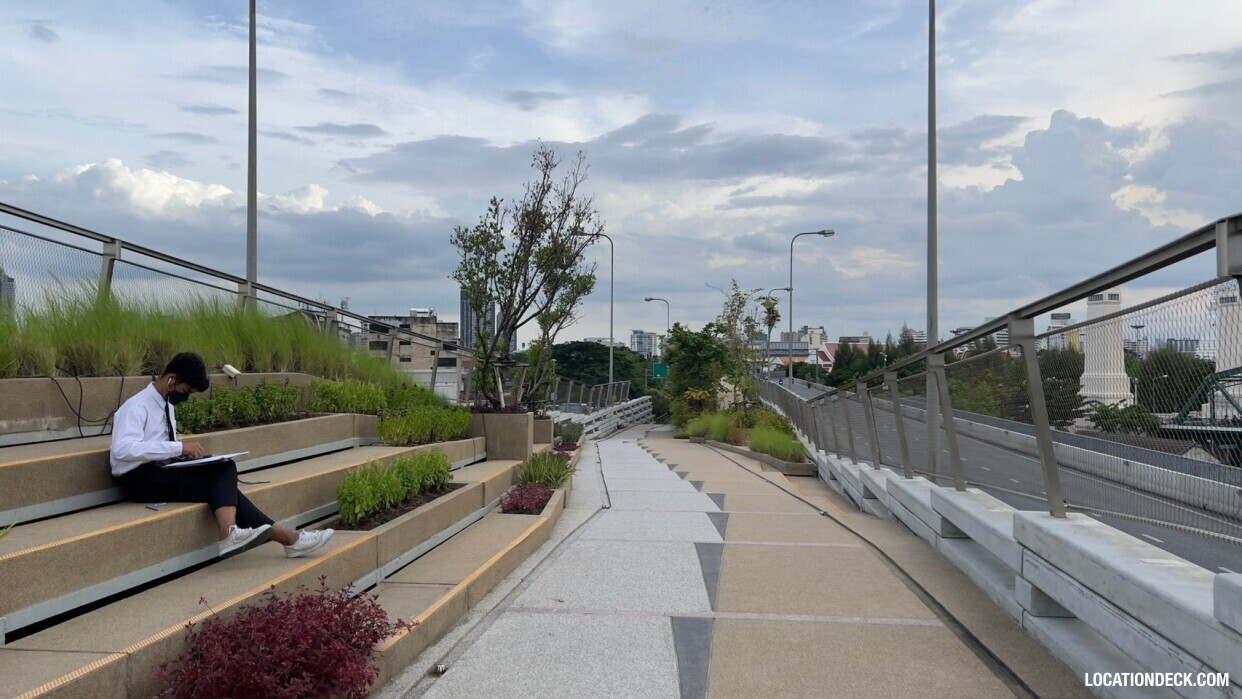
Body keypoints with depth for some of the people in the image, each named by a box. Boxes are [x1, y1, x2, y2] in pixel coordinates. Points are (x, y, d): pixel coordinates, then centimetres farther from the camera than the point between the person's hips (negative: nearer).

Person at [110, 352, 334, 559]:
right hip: (139, 478, -8)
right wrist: (179, 448, -28)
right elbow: (123, 449, -27)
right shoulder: (136, 406, -11)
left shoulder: (166, 405, 15)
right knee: (220, 483, -23)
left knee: (224, 469, -18)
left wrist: (183, 452, 1)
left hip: (162, 472, 8)